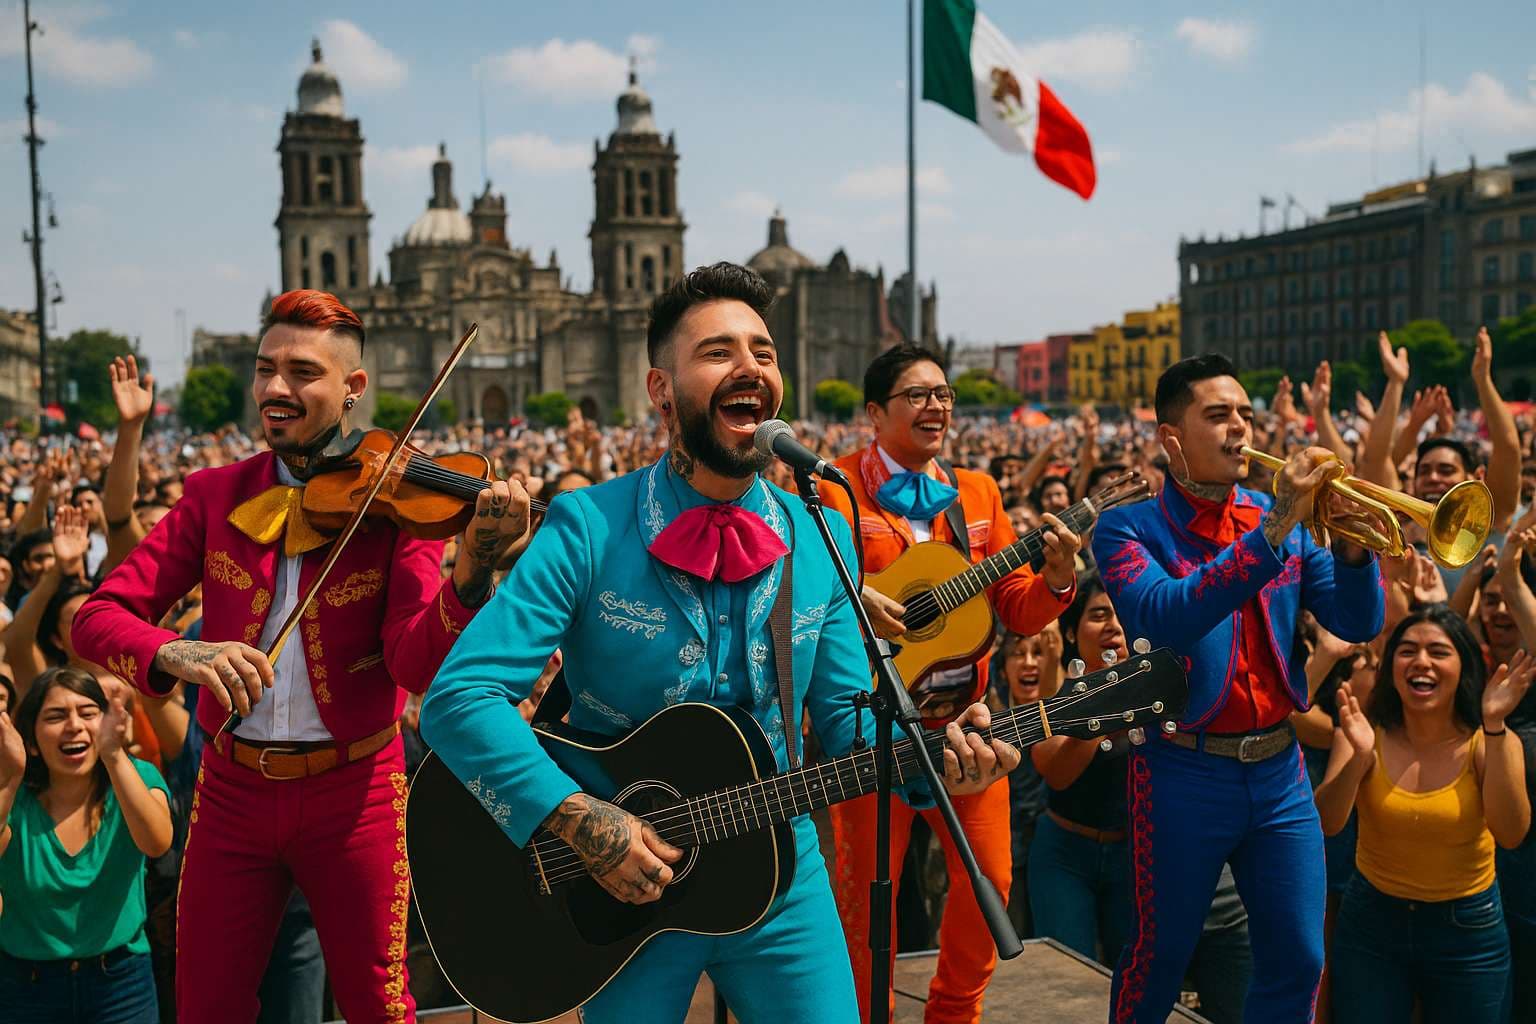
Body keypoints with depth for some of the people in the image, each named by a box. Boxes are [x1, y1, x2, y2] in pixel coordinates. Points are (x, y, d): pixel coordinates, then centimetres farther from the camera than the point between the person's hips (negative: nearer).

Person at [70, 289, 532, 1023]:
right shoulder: (215, 495, 1)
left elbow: (416, 663, -17)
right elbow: (96, 618, -6)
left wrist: (474, 565, -36)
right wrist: (176, 654, -28)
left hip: (353, 789, -2)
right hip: (233, 787, 2)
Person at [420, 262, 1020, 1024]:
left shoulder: (824, 540, -2)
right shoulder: (588, 529, -15)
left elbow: (846, 718, 1)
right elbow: (459, 697, -21)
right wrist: (580, 821, -28)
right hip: (619, 888, -3)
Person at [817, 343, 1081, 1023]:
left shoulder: (977, 493, 11)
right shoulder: (835, 489, -5)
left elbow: (1015, 611, 9)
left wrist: (1056, 579, -10)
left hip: (965, 719, 5)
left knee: (990, 879, 9)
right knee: (867, 889, 5)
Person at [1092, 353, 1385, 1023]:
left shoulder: (1282, 518, 6)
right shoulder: (1128, 529, -8)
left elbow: (1359, 624, 2)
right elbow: (1167, 615, -27)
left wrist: (1349, 541, -17)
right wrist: (1276, 527, -29)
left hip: (1279, 771, 4)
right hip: (1185, 772, -4)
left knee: (1297, 961, 9)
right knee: (1160, 956, 10)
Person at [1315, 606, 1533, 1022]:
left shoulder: (1489, 742, -11)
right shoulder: (1368, 734, -10)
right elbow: (1326, 823, -23)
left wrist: (1494, 729, -36)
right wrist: (1359, 755, -40)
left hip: (1469, 928, 0)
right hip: (1370, 922, 0)